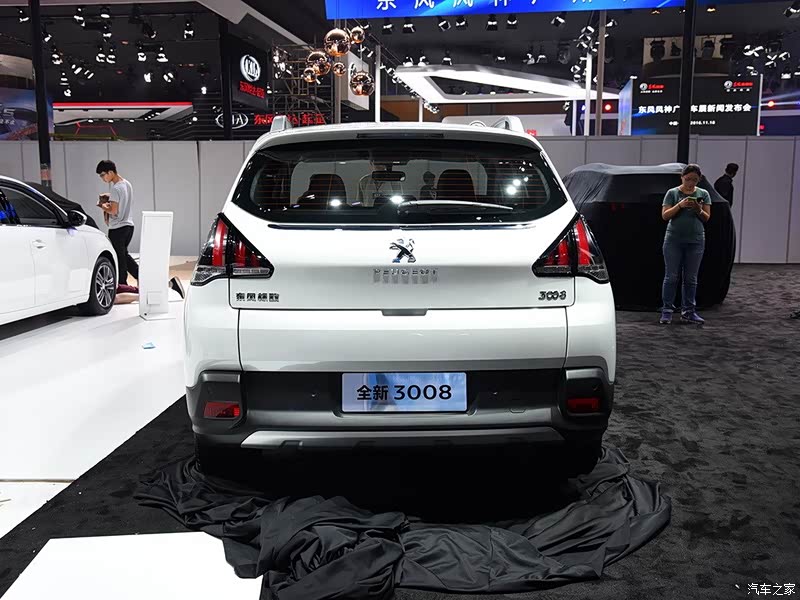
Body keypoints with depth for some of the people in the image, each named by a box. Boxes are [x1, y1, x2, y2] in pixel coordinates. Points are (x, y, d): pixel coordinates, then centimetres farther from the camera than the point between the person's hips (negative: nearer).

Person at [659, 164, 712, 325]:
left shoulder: (703, 194, 9)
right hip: (674, 240, -2)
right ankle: (667, 311, 2)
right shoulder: (673, 193, 3)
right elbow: (665, 215, -3)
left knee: (691, 279, 4)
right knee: (671, 277, -2)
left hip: (696, 241, 2)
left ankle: (688, 311, 10)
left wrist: (698, 210, -14)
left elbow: (707, 218, 6)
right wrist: (680, 205, -17)